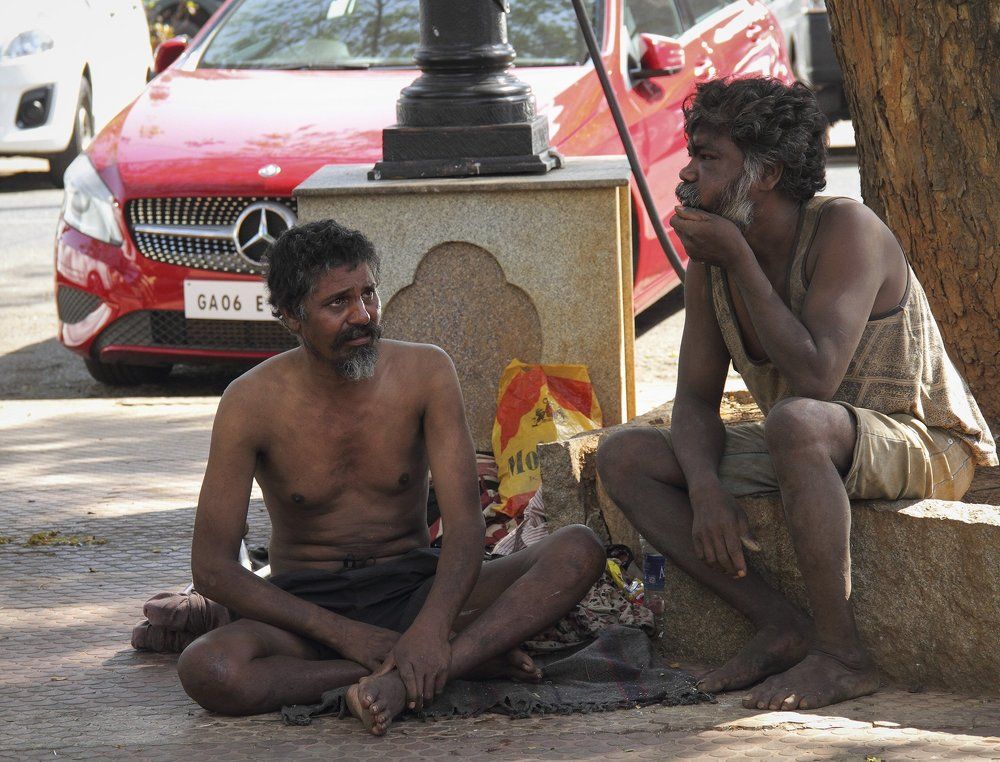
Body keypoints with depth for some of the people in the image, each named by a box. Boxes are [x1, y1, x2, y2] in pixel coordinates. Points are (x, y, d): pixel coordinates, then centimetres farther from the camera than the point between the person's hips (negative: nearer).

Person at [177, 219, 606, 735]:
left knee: (578, 552, -22)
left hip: (413, 589, 2)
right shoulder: (254, 402, -10)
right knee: (206, 670, -36)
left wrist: (432, 626, -33)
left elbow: (465, 524, -12)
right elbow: (212, 568, -11)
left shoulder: (425, 373, -5)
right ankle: (467, 660, -29)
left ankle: (404, 683, -38)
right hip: (309, 604, -2)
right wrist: (344, 634, -20)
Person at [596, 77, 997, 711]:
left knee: (794, 421, -40)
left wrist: (740, 261, -27)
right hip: (814, 451, 8)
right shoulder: (709, 259, 0)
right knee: (624, 456, -5)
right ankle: (783, 628, -13)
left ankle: (842, 655, -28)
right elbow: (696, 399, 1)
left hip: (928, 451, -8)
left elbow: (814, 378, -32)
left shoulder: (845, 230, -21)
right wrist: (706, 487, -20)